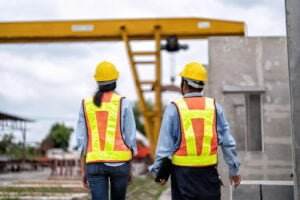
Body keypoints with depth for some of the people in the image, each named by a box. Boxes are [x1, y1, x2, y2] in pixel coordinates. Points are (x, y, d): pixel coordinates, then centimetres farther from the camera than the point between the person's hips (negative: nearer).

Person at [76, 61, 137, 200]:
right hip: (119, 162, -1)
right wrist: (130, 169, 8)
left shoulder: (86, 104, 4)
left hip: (95, 164, 1)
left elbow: (82, 140, 3)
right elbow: (130, 138, -3)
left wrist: (84, 171, 9)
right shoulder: (123, 103, -3)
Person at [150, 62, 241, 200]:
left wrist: (159, 171, 6)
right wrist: (234, 169, 12)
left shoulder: (174, 108, -6)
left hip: (183, 171, -2)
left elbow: (164, 145, -5)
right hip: (209, 171, 2)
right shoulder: (214, 107, 1)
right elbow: (227, 142, 3)